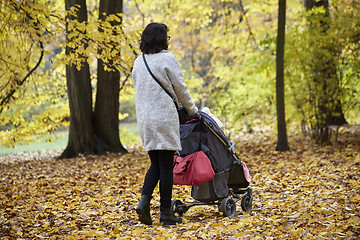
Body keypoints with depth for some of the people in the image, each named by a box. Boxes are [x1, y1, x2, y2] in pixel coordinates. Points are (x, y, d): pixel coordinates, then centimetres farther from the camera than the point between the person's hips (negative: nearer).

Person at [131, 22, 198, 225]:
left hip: (145, 119, 6)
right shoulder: (168, 59, -7)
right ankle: (166, 212, 3)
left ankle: (144, 201, -4)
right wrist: (192, 110, 11)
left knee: (156, 164, 13)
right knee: (166, 166, -1)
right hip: (165, 118, -6)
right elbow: (180, 88, -2)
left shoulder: (139, 62, 12)